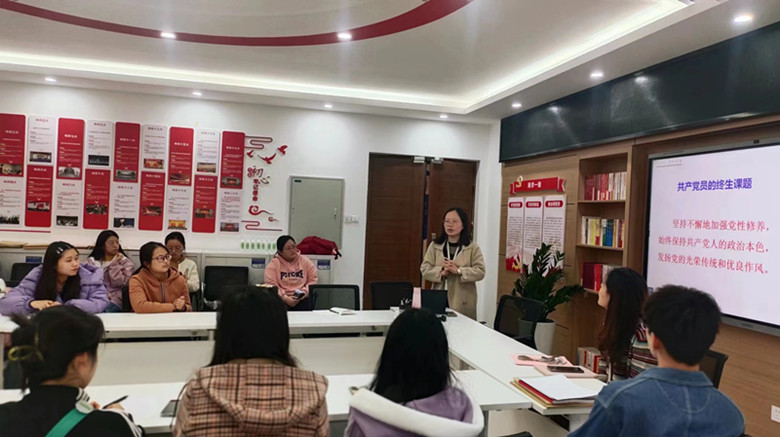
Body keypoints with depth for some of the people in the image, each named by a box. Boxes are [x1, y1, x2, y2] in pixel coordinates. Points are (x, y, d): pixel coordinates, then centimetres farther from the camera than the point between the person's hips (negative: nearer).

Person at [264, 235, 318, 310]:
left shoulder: (306, 261, 12)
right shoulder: (273, 264, 5)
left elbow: (313, 280, 12)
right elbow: (271, 285, -3)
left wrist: (305, 292, -7)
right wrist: (285, 298, -16)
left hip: (302, 298, 1)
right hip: (282, 299, -1)